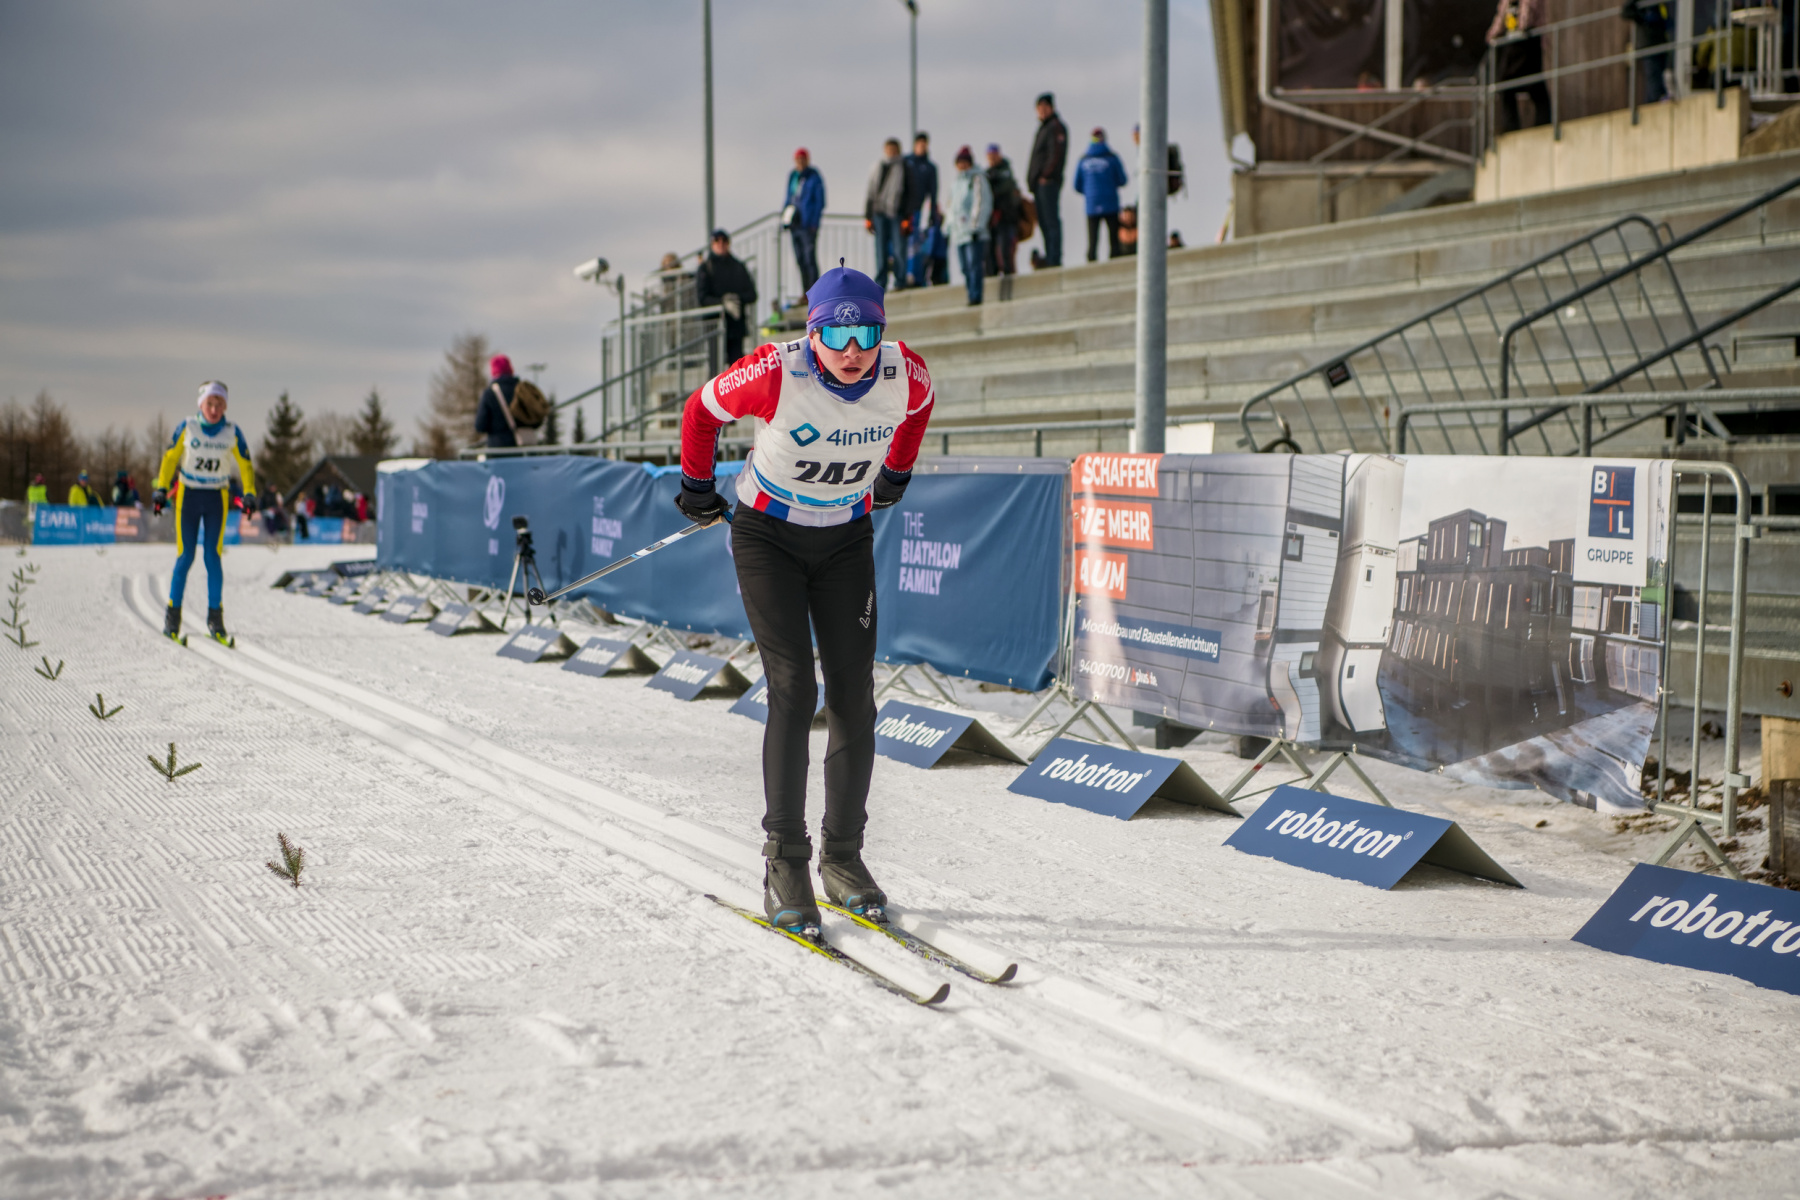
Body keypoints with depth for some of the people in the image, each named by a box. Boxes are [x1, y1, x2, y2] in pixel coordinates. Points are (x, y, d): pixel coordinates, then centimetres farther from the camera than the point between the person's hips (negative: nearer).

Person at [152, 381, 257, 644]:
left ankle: (215, 615, 3)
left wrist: (249, 495, -5)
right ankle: (173, 612, 8)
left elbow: (245, 465, 5)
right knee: (185, 556, -4)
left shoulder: (232, 433, -4)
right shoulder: (187, 428, -6)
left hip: (217, 499, 1)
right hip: (188, 496, -1)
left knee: (213, 557, -4)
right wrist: (160, 489, -2)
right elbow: (170, 458, 3)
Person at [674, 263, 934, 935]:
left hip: (847, 540, 3)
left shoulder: (904, 376, -17)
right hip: (768, 537, -3)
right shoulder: (777, 373, -27)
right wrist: (696, 488, 5)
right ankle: (784, 862, -5)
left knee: (854, 698, -1)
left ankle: (842, 855, 12)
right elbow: (703, 409, -7)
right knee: (794, 691, -14)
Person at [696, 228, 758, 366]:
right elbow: (702, 297, -5)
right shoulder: (706, 268, 4)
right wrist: (723, 302, -18)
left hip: (737, 325, 3)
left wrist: (737, 298, -12)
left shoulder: (738, 267, 14)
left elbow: (751, 294, 9)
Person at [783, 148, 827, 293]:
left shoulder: (814, 178, -6)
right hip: (794, 224, 7)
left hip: (807, 225, -7)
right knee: (800, 260, 8)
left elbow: (820, 202, -8)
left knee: (810, 259, -10)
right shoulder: (793, 176, 13)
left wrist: (814, 224, -13)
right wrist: (785, 219, 13)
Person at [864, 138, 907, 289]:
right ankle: (880, 284, 3)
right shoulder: (877, 168, 14)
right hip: (879, 213, 3)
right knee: (881, 250, 1)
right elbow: (870, 193, 16)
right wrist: (867, 217, 11)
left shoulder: (904, 169, 6)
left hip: (896, 214, -2)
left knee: (898, 249, -7)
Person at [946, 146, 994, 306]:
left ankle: (975, 296, -14)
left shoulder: (977, 179, 1)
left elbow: (982, 204, -6)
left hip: (974, 233, -7)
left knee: (974, 264, -13)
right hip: (958, 233, 7)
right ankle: (972, 296, 4)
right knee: (965, 268, 3)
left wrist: (976, 227, -13)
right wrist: (948, 227, 18)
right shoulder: (954, 182, 22)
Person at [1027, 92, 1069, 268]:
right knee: (1044, 221, 9)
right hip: (1039, 183, 10)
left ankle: (1054, 259, -15)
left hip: (1048, 181, -10)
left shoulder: (1056, 127, -6)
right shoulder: (1043, 128, 24)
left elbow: (1056, 154, -17)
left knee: (1051, 220, -12)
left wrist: (1046, 175, -20)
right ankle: (1050, 258, 10)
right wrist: (1033, 178, 16)